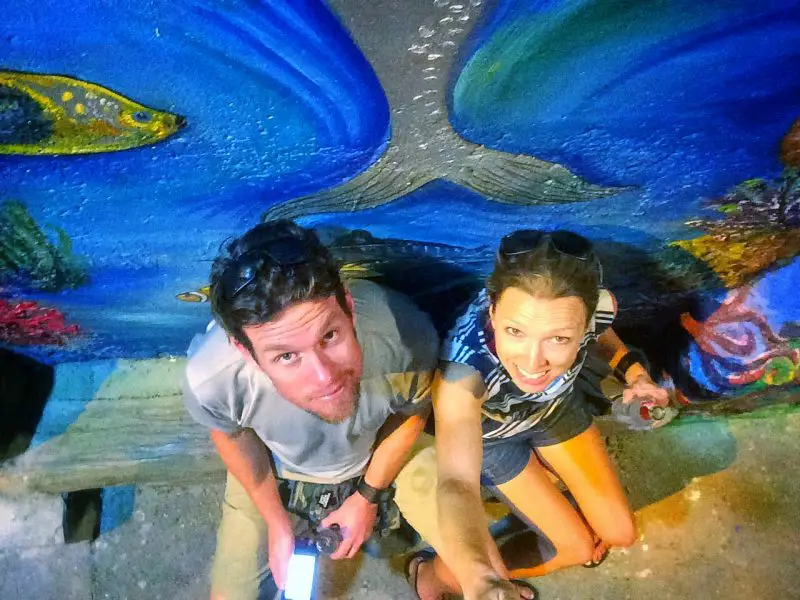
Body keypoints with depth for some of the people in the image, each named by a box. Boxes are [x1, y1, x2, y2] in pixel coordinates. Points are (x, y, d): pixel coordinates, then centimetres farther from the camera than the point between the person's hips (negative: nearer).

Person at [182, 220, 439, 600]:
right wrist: (276, 522, -3)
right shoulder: (209, 378, -41)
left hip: (378, 462, 1)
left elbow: (412, 412, -15)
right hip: (276, 474, 0)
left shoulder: (407, 340, -42)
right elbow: (232, 434, -12)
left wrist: (368, 497, -4)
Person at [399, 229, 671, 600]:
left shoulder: (597, 306, -34)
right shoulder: (464, 365, -47)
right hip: (488, 429, -3)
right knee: (577, 548, -1)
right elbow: (457, 482, -59)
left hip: (554, 404, 4)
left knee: (619, 533, 10)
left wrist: (632, 368, -24)